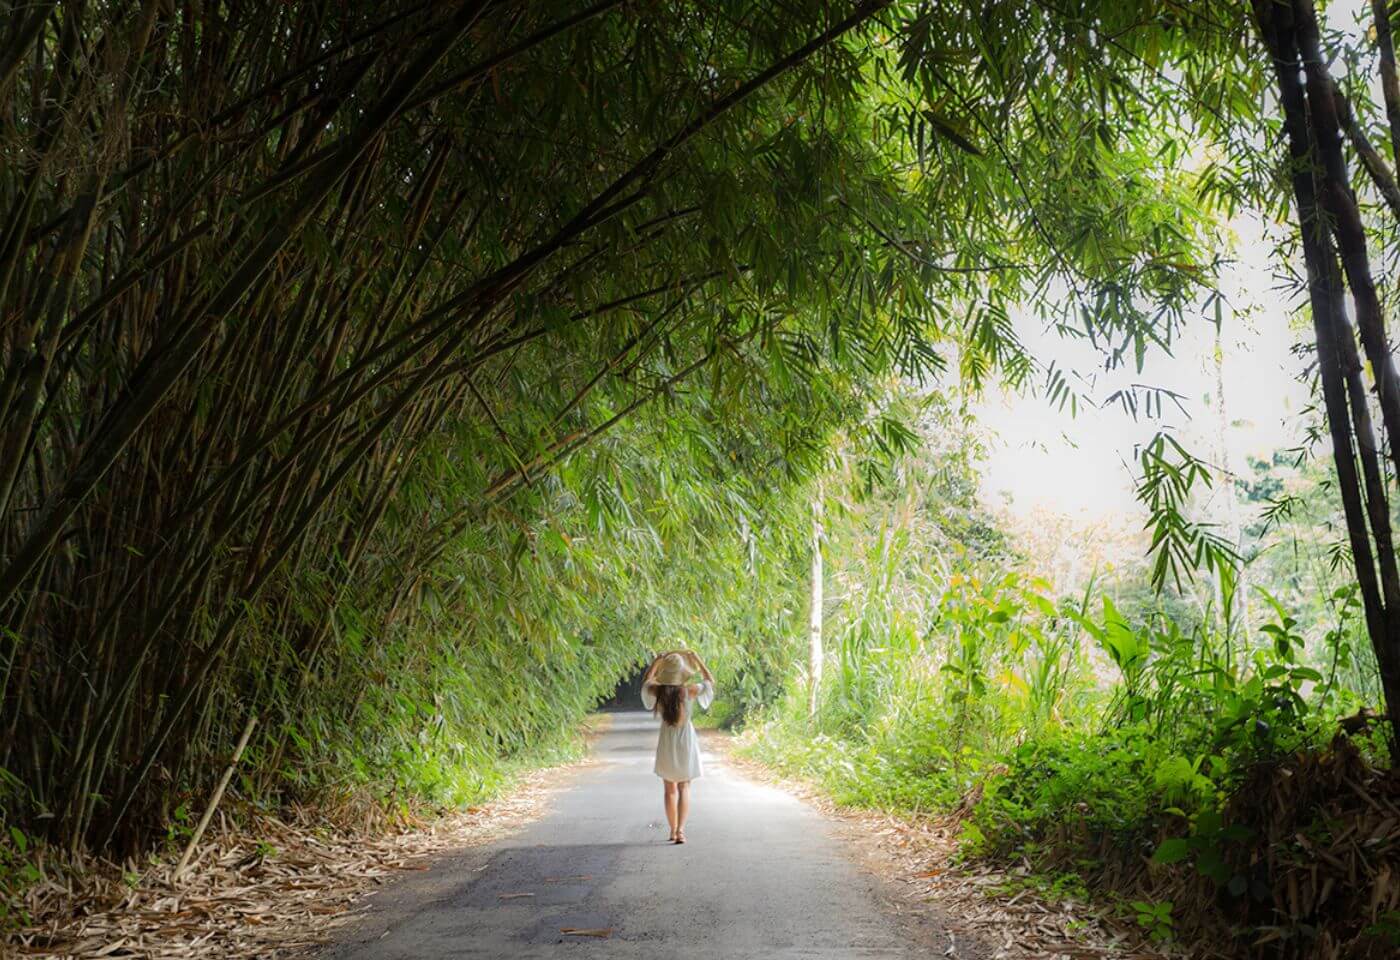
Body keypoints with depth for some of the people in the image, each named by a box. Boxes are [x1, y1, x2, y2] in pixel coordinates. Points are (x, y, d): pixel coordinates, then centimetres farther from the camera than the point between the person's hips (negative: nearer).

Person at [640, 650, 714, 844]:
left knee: (669, 789, 16)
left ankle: (673, 830, 22)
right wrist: (697, 659, 4)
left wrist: (656, 661, 11)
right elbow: (710, 681, 4)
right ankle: (680, 829, -7)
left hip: (666, 742, 1)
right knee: (684, 787, 8)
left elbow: (646, 681, 13)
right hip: (686, 740, -1)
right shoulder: (690, 690, -16)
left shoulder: (657, 691, -11)